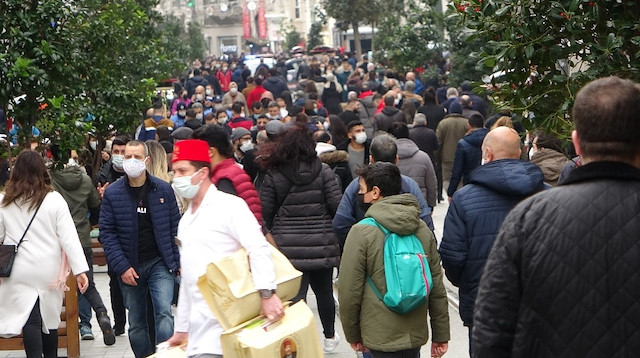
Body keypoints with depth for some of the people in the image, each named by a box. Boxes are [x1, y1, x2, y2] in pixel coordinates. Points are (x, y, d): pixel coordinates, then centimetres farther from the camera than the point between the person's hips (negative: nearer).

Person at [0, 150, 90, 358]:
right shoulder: (54, 199, -6)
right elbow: (69, 237, -9)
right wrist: (80, 269, -7)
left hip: (19, 271, 0)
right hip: (49, 270, 1)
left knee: (30, 321, -3)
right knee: (49, 318, 14)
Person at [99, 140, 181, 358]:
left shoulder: (163, 190, -2)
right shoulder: (112, 193, -3)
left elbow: (175, 227, 3)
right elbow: (107, 233, -3)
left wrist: (179, 260, -2)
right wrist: (122, 267, -11)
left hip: (160, 262, -1)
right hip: (129, 267, 1)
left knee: (164, 313, -17)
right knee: (136, 324, 8)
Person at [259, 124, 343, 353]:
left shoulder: (273, 176, -2)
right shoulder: (323, 172, -4)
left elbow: (264, 213, -2)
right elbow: (337, 206, -6)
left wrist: (269, 239, 11)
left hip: (287, 248, -1)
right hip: (321, 246, 1)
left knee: (294, 295, 0)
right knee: (324, 291, 18)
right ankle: (329, 337, 36)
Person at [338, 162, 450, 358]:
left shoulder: (361, 233, -12)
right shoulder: (423, 229, 2)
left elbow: (349, 291, -9)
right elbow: (437, 286, 5)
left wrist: (352, 335, 4)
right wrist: (441, 335, 12)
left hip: (382, 337, -5)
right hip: (416, 334, 5)